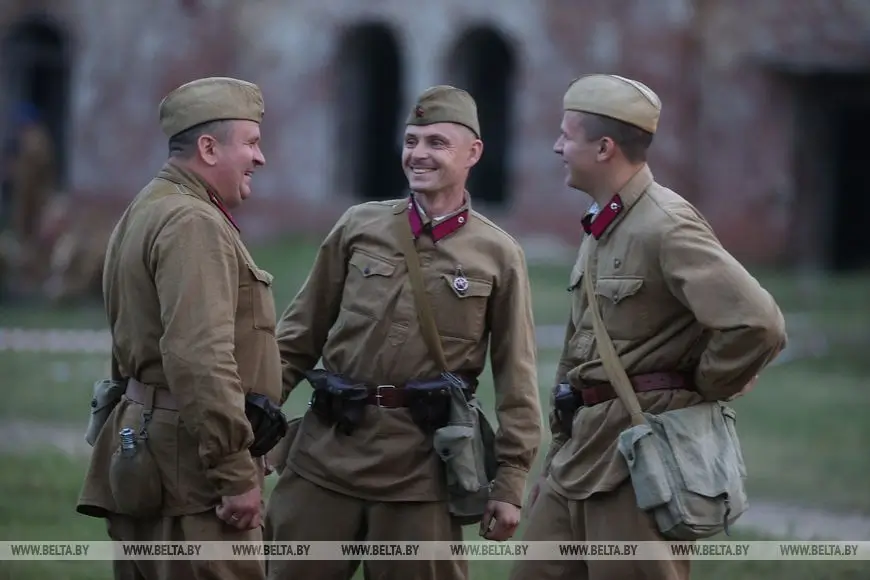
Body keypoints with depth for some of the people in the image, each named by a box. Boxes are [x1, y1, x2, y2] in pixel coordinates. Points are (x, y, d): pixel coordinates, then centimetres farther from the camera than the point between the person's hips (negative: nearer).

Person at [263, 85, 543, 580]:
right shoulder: (359, 227, 8)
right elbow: (300, 337, 12)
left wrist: (510, 483, -2)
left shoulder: (498, 255, 2)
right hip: (328, 451, 2)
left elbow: (516, 380, 2)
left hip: (421, 466, -2)